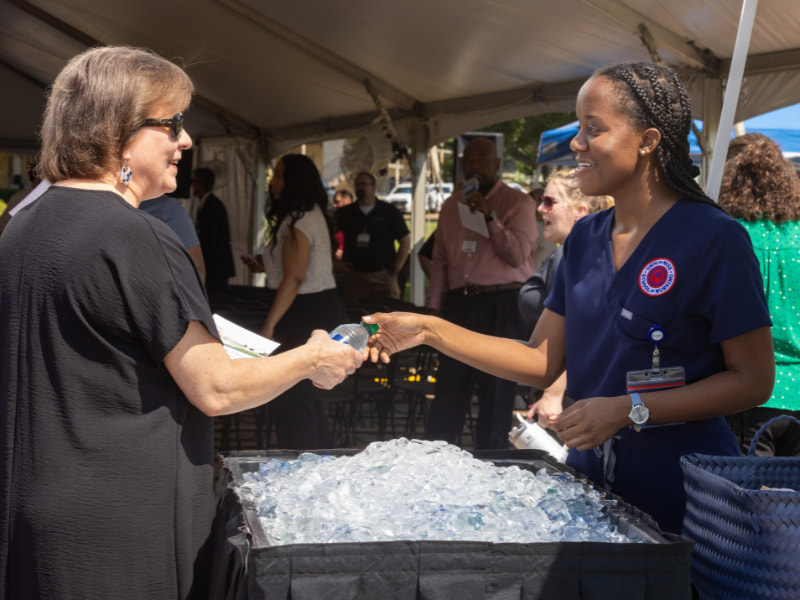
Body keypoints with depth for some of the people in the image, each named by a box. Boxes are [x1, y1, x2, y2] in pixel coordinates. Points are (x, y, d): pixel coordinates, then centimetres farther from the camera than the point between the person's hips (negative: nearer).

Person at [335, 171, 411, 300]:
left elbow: (405, 241, 6)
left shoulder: (389, 212, 6)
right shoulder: (344, 213, 10)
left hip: (383, 276, -1)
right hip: (353, 277, 1)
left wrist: (396, 268, -1)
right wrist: (336, 263, 4)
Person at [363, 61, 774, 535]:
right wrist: (430, 331, -3)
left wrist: (628, 410, -21)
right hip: (590, 466, 6)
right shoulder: (585, 238, 7)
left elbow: (753, 380, -14)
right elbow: (542, 362, 6)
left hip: (678, 478, -6)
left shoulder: (713, 239, -14)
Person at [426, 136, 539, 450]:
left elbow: (517, 255, -11)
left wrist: (489, 216, -18)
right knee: (448, 389, 5)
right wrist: (434, 306, 10)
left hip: (502, 306, -4)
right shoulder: (451, 205, 16)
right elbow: (440, 259, 17)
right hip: (459, 304, 4)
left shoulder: (518, 203, 0)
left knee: (497, 392, 1)